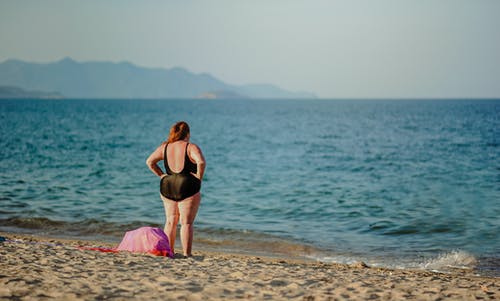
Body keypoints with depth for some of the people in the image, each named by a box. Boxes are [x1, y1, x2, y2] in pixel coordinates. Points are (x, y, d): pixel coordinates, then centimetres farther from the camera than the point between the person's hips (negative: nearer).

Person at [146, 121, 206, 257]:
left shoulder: (164, 147, 6)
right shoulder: (191, 147, -9)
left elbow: (150, 161, 7)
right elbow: (201, 162, -25)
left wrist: (161, 175, 9)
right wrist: (199, 177, -12)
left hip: (167, 187, 5)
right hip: (187, 188, -5)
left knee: (170, 221, 15)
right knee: (186, 223, 0)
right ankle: (186, 254, -1)